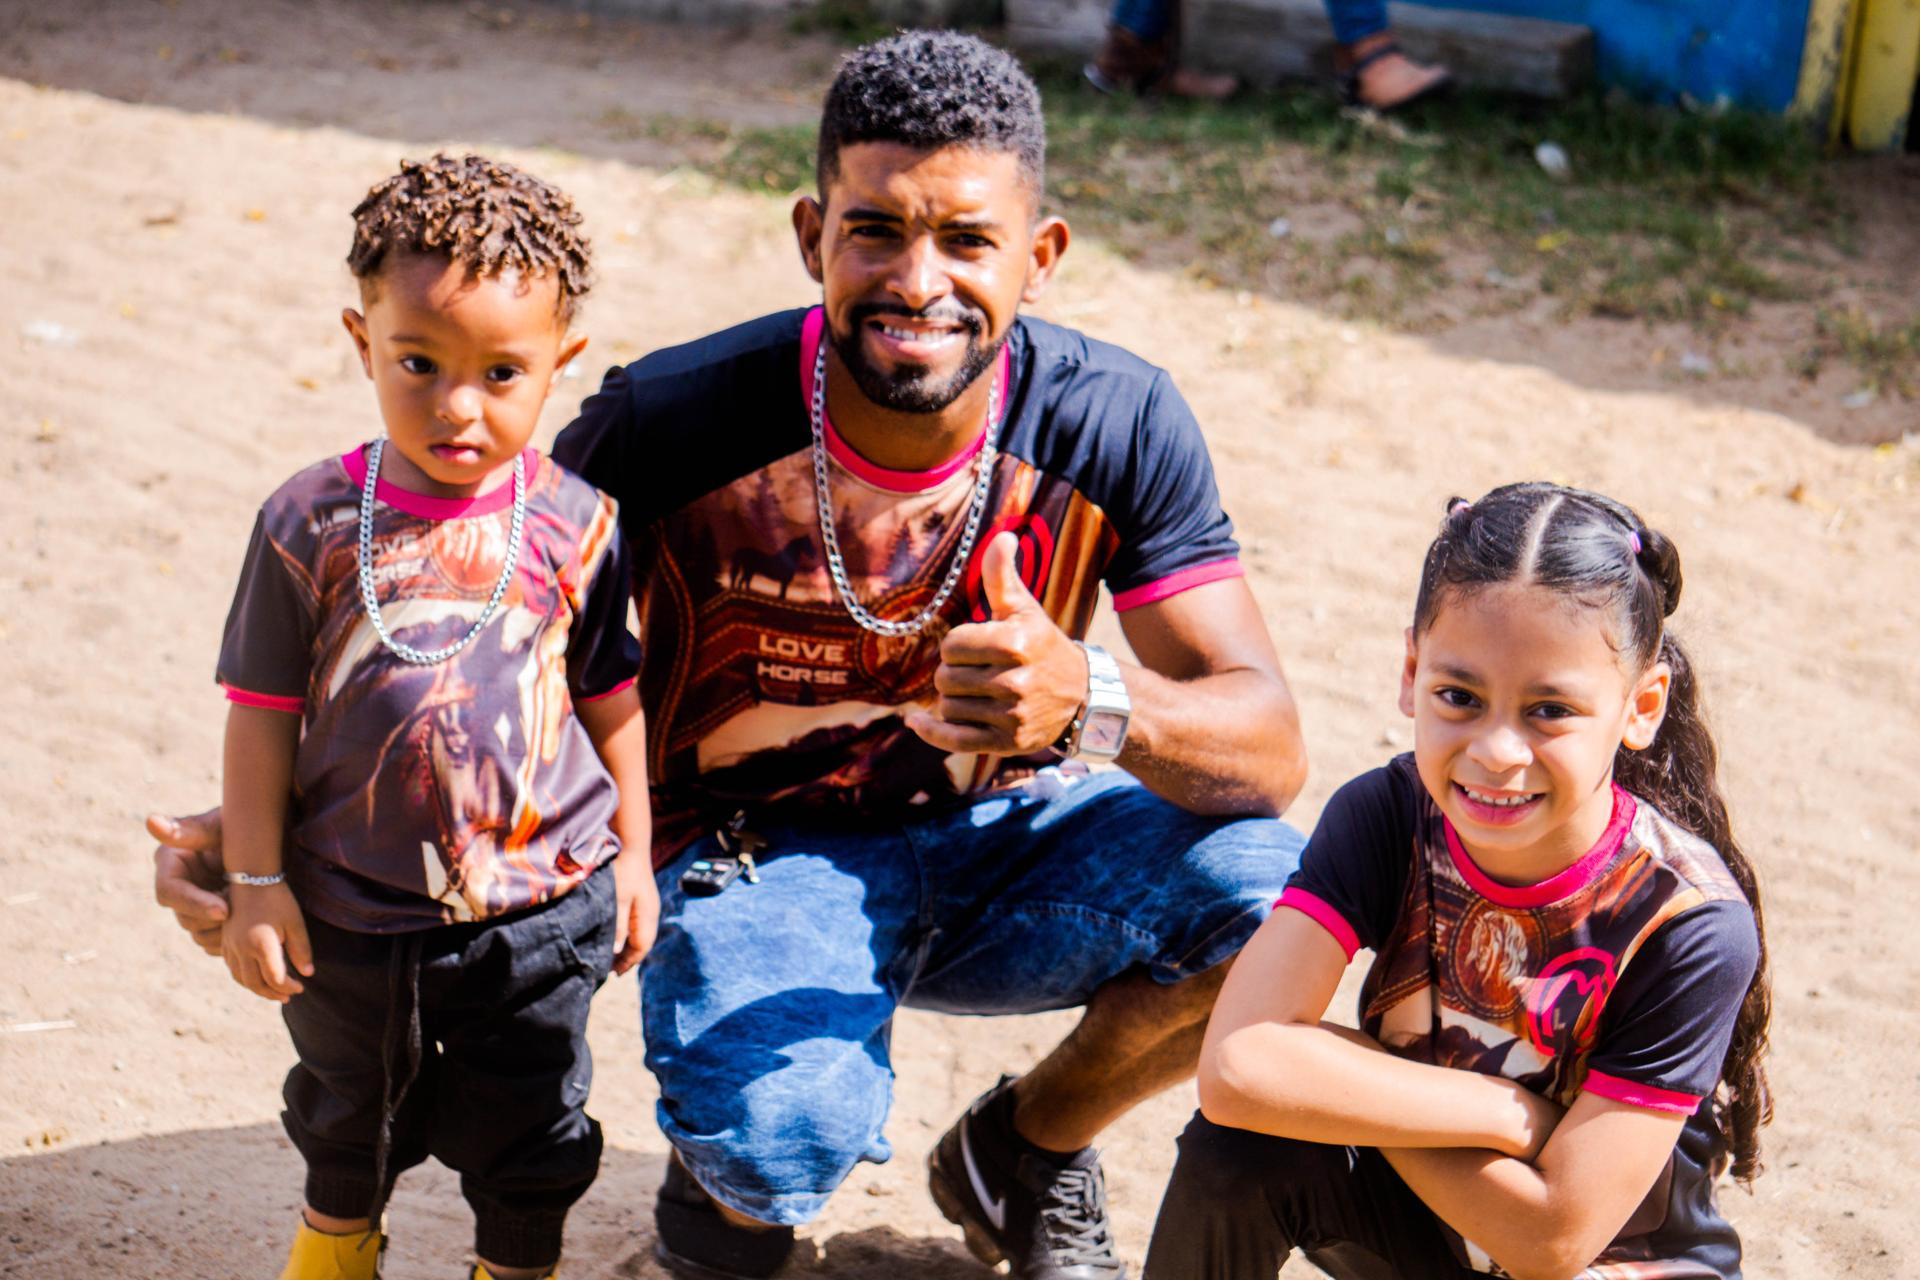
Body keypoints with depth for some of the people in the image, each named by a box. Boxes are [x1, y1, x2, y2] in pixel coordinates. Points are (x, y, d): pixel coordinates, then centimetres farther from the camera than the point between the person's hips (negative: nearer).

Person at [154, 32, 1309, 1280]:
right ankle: (728, 1168, 9)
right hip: (761, 851, -3)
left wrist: (1090, 698, -43)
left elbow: (1269, 746, -19)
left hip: (996, 837, 3)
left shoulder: (1119, 423, -16)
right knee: (783, 1131, -35)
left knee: (1263, 885, -26)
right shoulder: (669, 426, -21)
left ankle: (1029, 1144, 7)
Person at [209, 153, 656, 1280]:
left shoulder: (576, 525, -11)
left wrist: (632, 853, 6)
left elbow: (611, 696, 1)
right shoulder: (312, 526, -14)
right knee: (350, 1104, 26)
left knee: (528, 1132, 17)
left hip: (539, 905, -1)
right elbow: (263, 709, -6)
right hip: (351, 911, 1)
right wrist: (255, 881, -6)